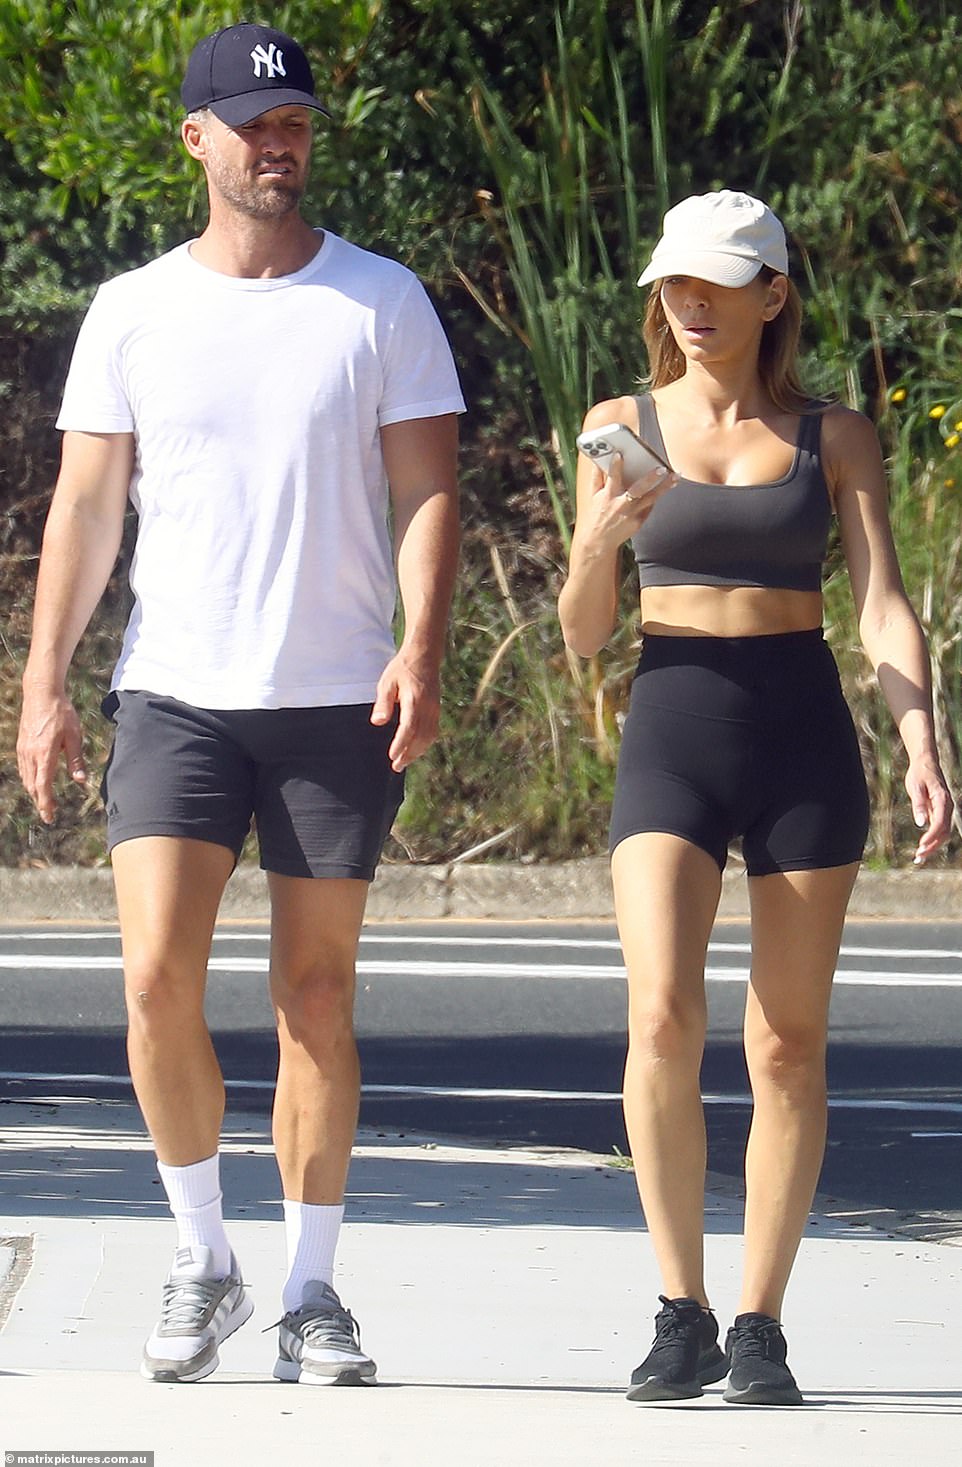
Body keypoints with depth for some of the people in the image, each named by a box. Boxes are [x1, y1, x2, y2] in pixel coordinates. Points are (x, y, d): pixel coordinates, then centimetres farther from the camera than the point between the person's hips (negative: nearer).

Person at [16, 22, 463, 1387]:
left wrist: (422, 650, -15)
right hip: (173, 693, 0)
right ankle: (200, 1258, 5)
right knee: (158, 975, -12)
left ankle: (310, 1291, 12)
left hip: (339, 703, 0)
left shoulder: (383, 303, 3)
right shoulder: (133, 312, 6)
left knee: (316, 995, 3)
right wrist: (44, 685, -1)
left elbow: (426, 489, 0)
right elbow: (85, 507, 7)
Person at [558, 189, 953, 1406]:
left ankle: (759, 1327, 8)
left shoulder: (833, 439, 5)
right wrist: (600, 540, -14)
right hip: (670, 729, 0)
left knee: (787, 1043, 0)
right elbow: (581, 635, 7)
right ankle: (680, 1315, -5)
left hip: (805, 735, 0)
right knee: (661, 1017, -16)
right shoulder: (622, 431, 7)